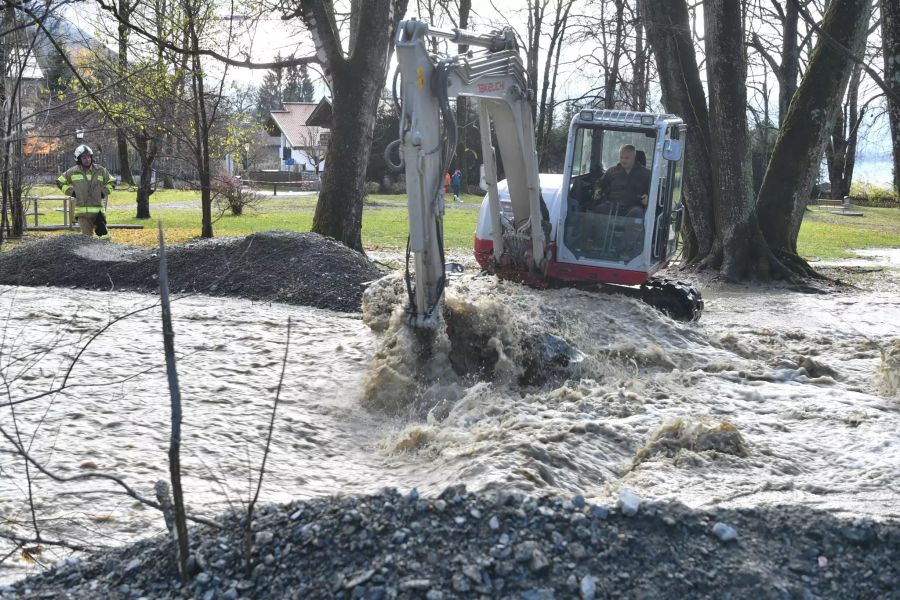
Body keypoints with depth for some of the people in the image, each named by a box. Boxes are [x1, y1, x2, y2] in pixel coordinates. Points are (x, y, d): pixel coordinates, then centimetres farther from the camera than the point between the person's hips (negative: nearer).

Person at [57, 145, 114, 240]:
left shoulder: (100, 171, 6)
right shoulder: (73, 172, 4)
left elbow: (110, 182, 22)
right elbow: (60, 182, 17)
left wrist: (104, 192, 6)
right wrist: (71, 191, 5)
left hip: (98, 210, 0)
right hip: (82, 210, 0)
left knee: (103, 233, -5)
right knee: (86, 236, 1)